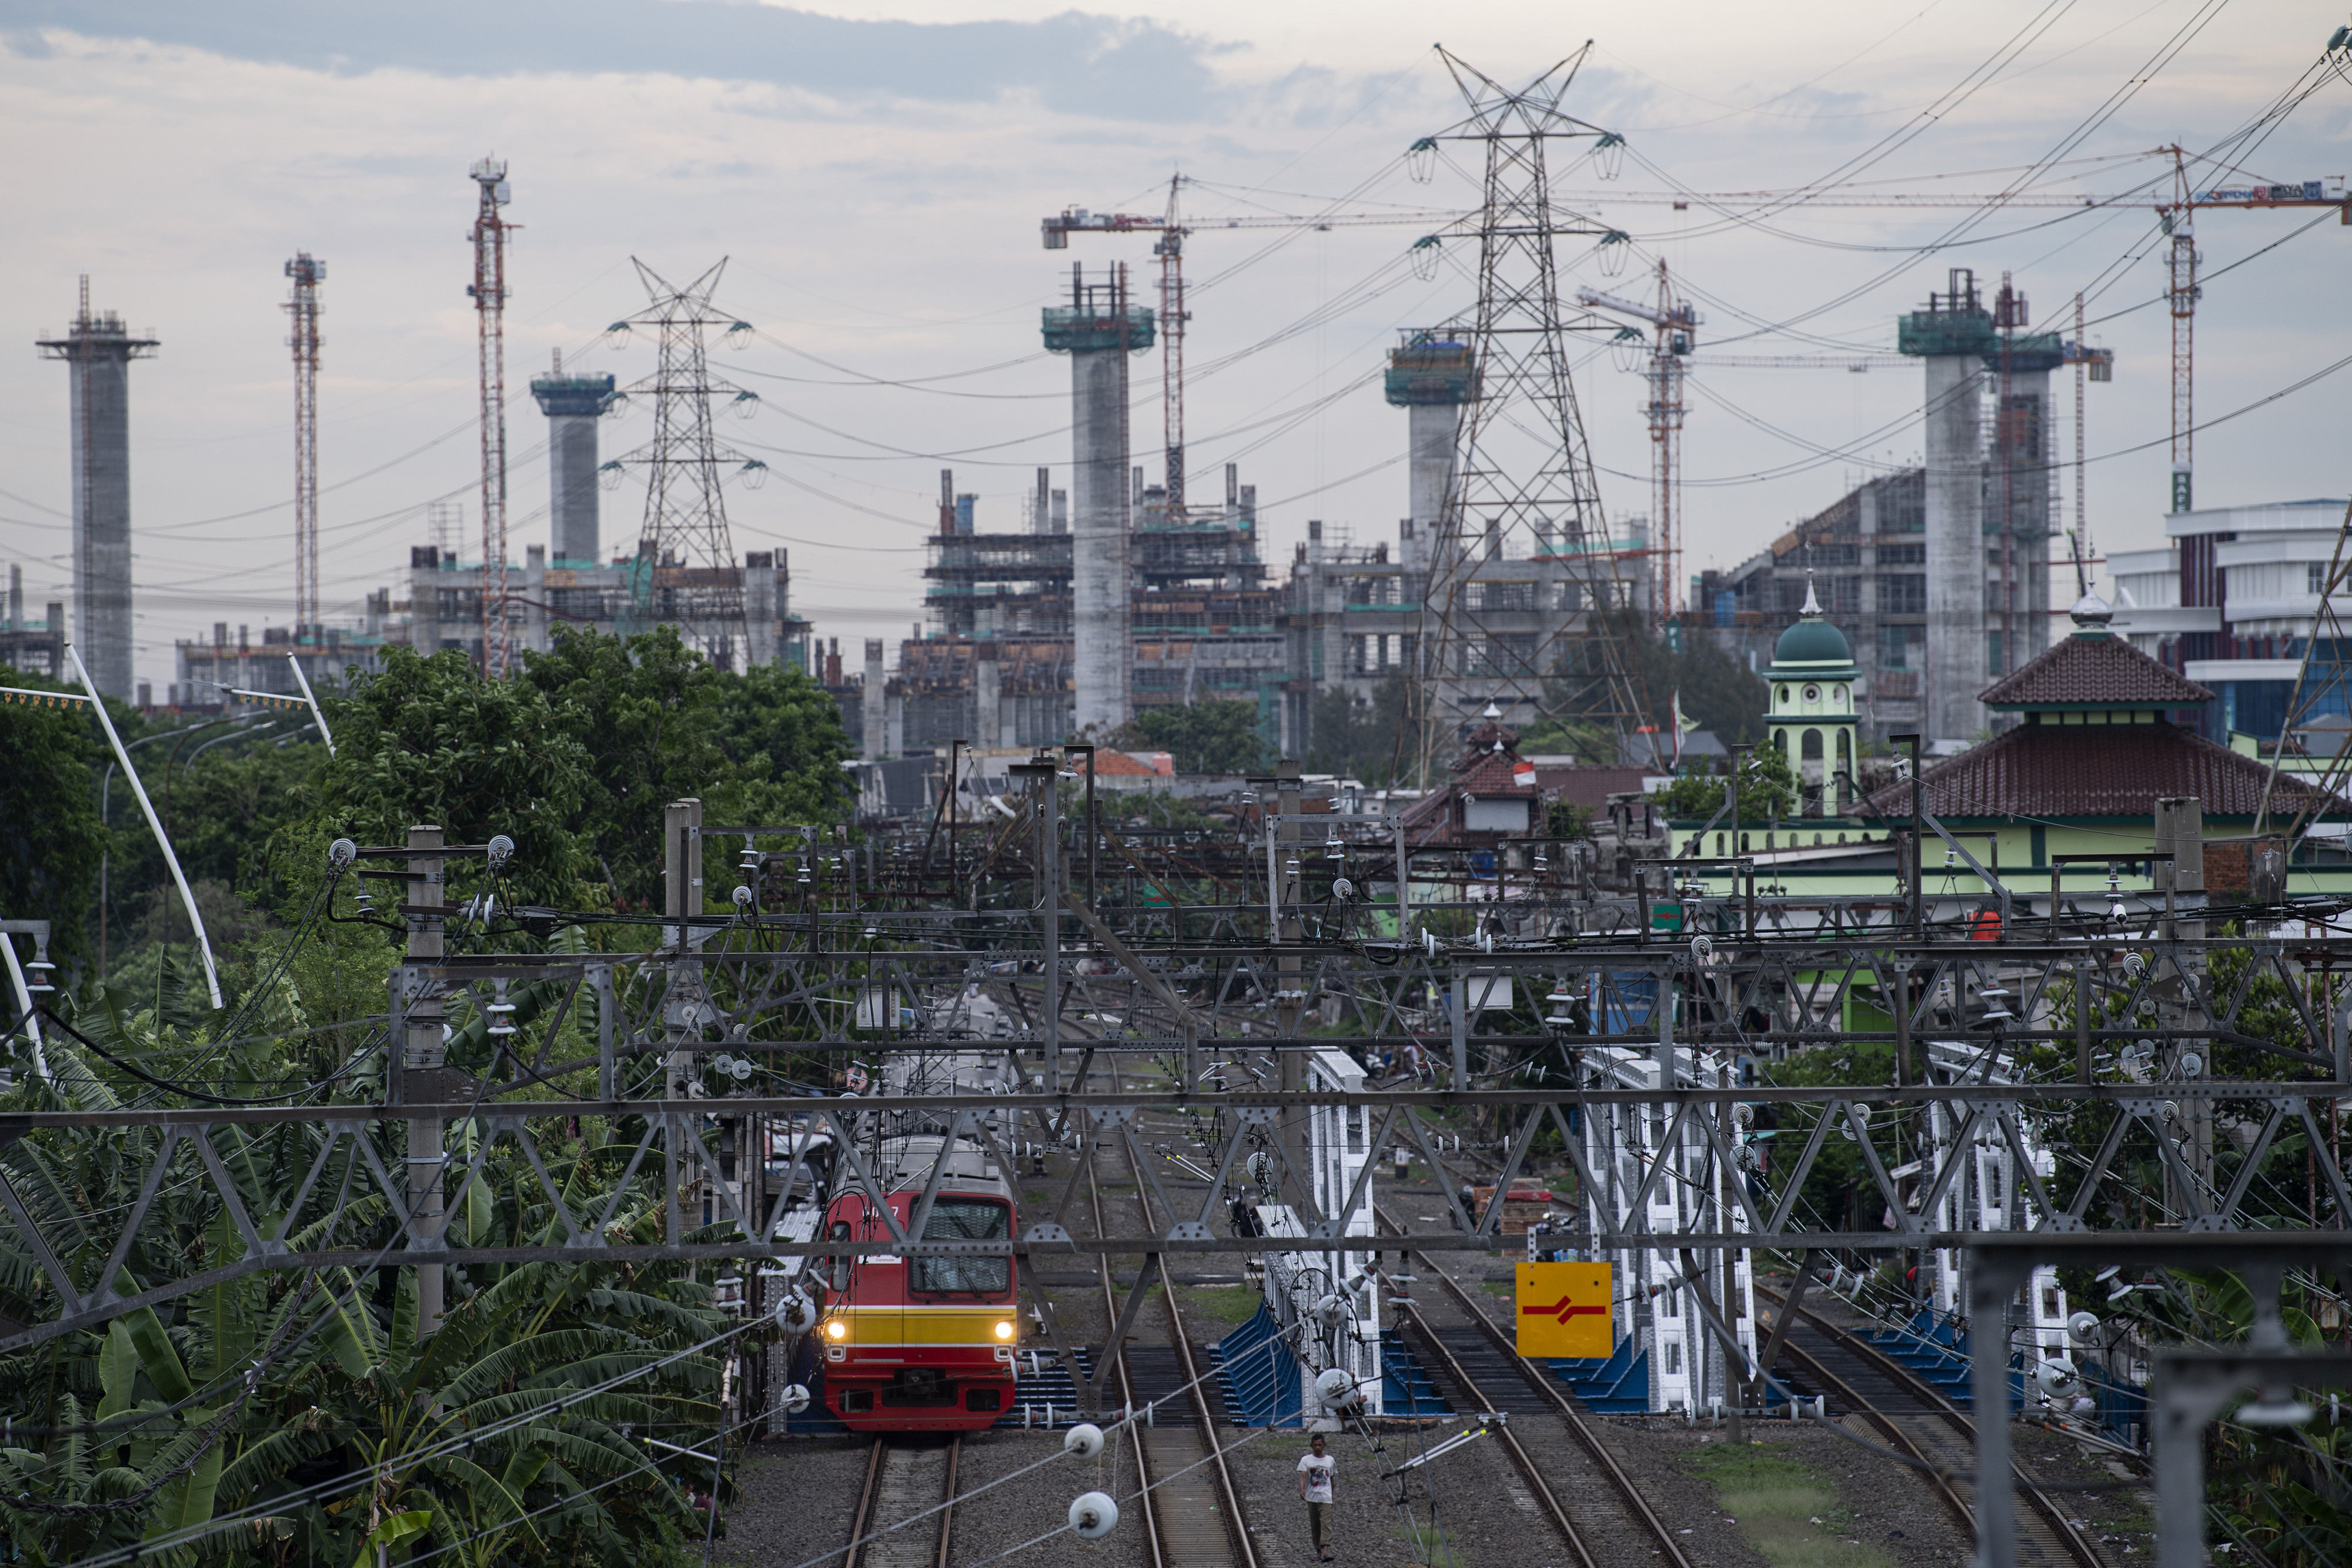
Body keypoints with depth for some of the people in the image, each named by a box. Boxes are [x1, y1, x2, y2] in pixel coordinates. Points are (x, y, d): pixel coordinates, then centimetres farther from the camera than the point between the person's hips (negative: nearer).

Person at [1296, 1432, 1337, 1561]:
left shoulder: (1330, 1460, 8)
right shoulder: (1306, 1460, 2)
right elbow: (1303, 1476, -10)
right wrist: (1302, 1489, -28)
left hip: (1326, 1498, -1)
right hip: (1311, 1497, 1)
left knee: (1326, 1524, -14)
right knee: (1314, 1526, 8)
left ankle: (1326, 1551, -26)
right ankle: (1318, 1550, 21)